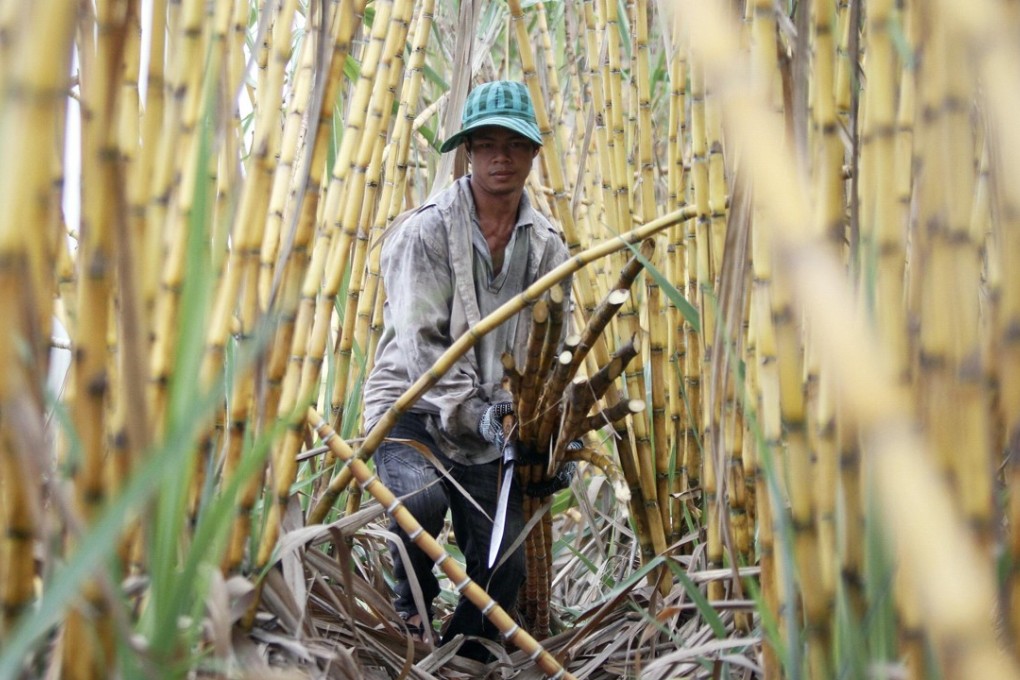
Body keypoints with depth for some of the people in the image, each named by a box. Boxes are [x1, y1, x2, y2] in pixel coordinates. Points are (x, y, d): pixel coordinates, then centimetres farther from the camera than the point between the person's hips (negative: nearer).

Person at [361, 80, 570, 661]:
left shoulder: (548, 246, 6)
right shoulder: (428, 231, -9)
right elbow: (419, 344, -16)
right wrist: (475, 413, -26)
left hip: (495, 423, 5)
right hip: (414, 408, -4)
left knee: (505, 566, -2)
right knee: (420, 499, -33)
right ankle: (413, 608, -2)